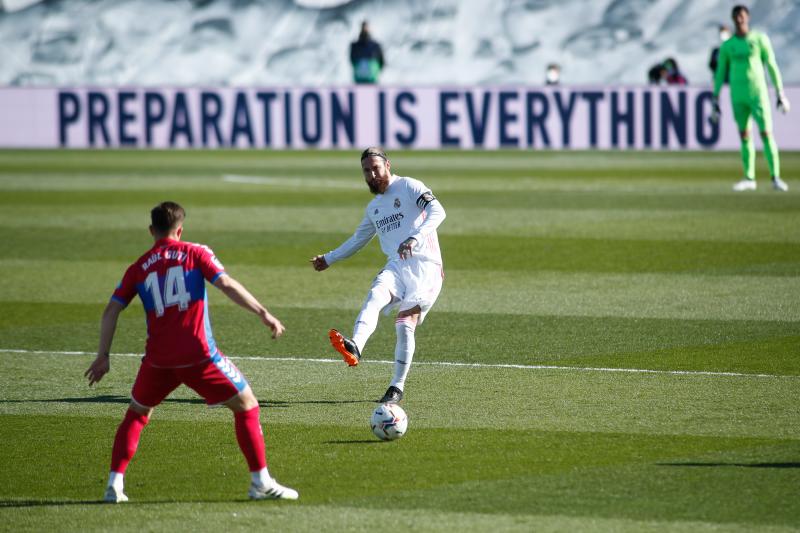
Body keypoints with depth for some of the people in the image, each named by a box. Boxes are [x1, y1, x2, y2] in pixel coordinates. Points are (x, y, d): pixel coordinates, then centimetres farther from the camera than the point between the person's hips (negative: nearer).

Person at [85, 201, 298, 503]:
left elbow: (111, 311, 9)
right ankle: (261, 482, 6)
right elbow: (226, 285, -10)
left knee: (136, 415, 24)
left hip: (158, 360, 3)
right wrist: (263, 314, -12)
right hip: (199, 355, -3)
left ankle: (114, 484, 13)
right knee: (246, 406, 11)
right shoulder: (196, 254, 4)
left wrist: (103, 356, 14)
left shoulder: (138, 268, 12)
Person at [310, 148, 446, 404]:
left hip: (425, 267, -5)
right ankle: (354, 347, -53)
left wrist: (415, 238, -33)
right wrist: (329, 259, 45)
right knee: (375, 296, -28)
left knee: (405, 323, -16)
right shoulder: (374, 207, 23)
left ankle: (397, 388, -4)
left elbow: (437, 211, -17)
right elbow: (358, 239, 40)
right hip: (396, 266, 5)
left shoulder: (409, 187, 0)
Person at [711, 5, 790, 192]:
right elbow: (720, 74, 11)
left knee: (766, 134, -9)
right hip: (738, 97, 3)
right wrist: (715, 101, 7)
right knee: (744, 136, 6)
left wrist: (781, 93, -2)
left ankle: (776, 178, -8)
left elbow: (772, 67, 0)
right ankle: (749, 179, 13)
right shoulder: (727, 46, 7)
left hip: (758, 94, -3)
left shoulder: (760, 39, -1)